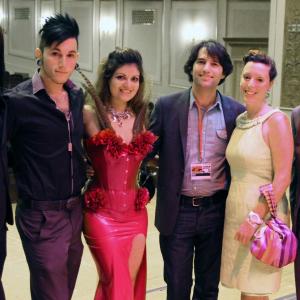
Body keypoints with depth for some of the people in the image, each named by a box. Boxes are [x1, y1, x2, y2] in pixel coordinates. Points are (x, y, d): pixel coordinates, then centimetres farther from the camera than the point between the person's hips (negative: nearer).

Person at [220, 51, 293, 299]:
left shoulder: (276, 120, -12)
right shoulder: (239, 120, 10)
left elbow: (282, 178, -16)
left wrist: (255, 218, -20)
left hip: (263, 214, -6)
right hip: (235, 211, 6)